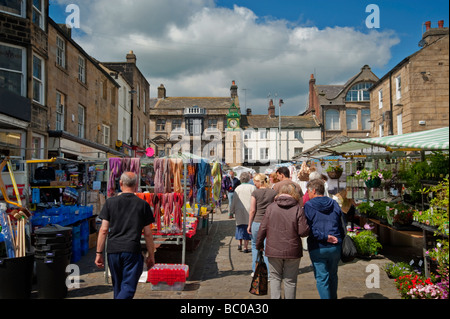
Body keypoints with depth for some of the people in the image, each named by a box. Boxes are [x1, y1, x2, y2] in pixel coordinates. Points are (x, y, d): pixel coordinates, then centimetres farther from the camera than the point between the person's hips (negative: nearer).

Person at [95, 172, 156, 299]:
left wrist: (99, 253, 7)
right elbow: (147, 234, 3)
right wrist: (151, 255, 12)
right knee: (128, 287, -2)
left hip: (113, 250, 3)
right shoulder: (143, 205, 2)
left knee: (118, 287, 19)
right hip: (132, 250, -2)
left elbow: (104, 230, 0)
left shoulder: (110, 202, 4)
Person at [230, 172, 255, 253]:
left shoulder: (237, 188, 1)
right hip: (249, 210, -2)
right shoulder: (252, 187, -5)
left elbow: (234, 201, 4)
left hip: (239, 211, 2)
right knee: (247, 228, 2)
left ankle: (240, 244, 15)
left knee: (240, 227, 17)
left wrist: (232, 210, 14)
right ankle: (245, 247, 4)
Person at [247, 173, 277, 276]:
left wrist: (249, 225, 6)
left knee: (255, 246, 17)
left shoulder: (255, 193, -6)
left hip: (257, 222, -1)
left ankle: (255, 271, 24)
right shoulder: (273, 192, 0)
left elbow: (252, 210, -4)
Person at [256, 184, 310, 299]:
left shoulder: (271, 207, -3)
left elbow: (263, 229, -1)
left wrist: (259, 245, 12)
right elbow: (304, 232, -12)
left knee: (275, 277, 16)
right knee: (290, 280, 14)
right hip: (292, 251, -1)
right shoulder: (298, 209, -8)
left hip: (273, 250, 1)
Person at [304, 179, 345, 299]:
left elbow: (308, 228, -15)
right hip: (335, 247, 5)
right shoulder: (334, 204, 6)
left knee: (322, 278, 4)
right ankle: (333, 297, 34)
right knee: (333, 276, 21)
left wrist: (324, 237, -14)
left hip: (317, 248, -4)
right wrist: (340, 241, 17)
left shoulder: (308, 206, -7)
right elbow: (341, 226, 10)